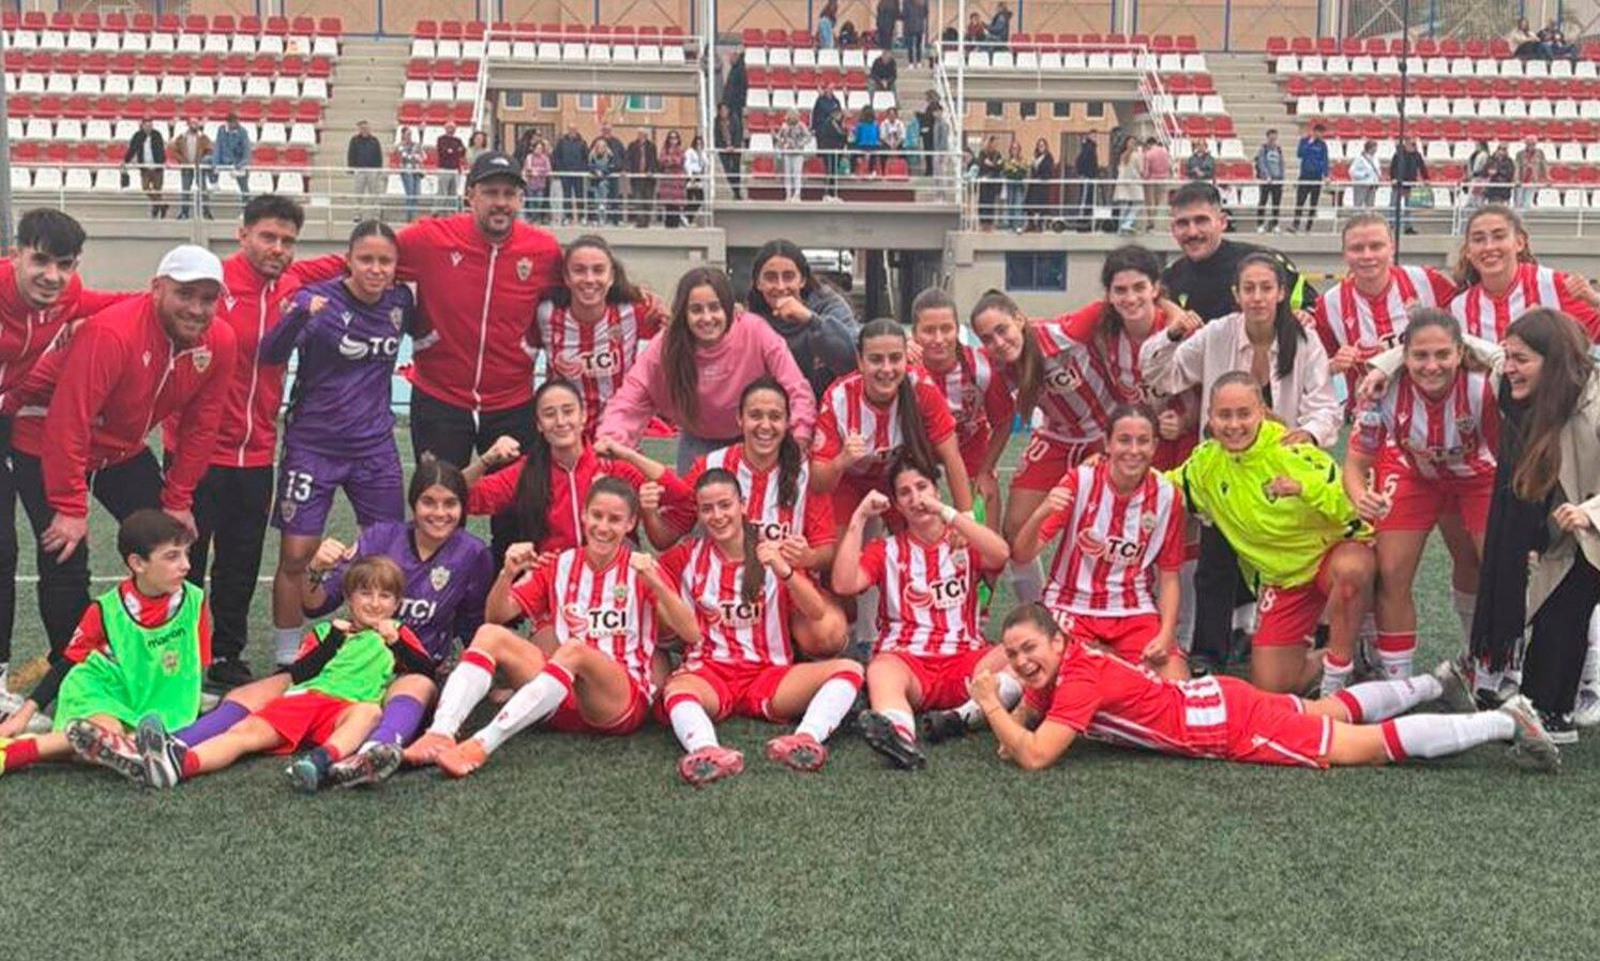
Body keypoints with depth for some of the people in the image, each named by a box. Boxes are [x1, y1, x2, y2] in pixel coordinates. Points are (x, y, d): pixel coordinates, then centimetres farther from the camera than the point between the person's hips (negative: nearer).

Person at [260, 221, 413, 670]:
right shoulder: (320, 300, -14)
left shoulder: (401, 301, 0)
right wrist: (300, 313, -44)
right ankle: (286, 660, 11)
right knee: (296, 554, -3)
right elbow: (272, 354, -28)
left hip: (376, 446, 4)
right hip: (314, 444, -4)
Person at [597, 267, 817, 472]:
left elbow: (796, 391, -23)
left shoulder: (755, 333, -23)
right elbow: (630, 399, -21)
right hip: (698, 444, 1)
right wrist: (609, 440, -40)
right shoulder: (666, 347, -19)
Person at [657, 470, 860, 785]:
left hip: (769, 673, 1)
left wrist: (783, 569, -20)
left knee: (848, 670, -23)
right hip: (709, 673, -1)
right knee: (675, 688, -36)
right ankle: (706, 751, -65)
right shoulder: (688, 556, 9)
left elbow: (819, 614, -5)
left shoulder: (773, 553, 6)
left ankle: (806, 739, -49)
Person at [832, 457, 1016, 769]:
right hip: (905, 660, -1)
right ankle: (902, 736, -66)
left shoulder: (964, 541, 17)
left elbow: (1000, 555, -7)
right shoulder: (887, 551, 18)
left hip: (964, 662, 1)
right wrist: (859, 518, 0)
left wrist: (945, 512, -10)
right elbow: (844, 584, -1)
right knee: (881, 670, -38)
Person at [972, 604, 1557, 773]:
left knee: (1363, 745, -5)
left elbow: (1034, 757, -33)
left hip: (1227, 726, -8)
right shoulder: (1050, 671, -1)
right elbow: (1021, 720, 14)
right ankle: (1436, 684, 43)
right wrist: (1007, 729, -7)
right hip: (1212, 701, 8)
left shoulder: (1079, 679, -26)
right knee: (1327, 712, 26)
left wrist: (991, 707, -25)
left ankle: (1506, 721, 1)